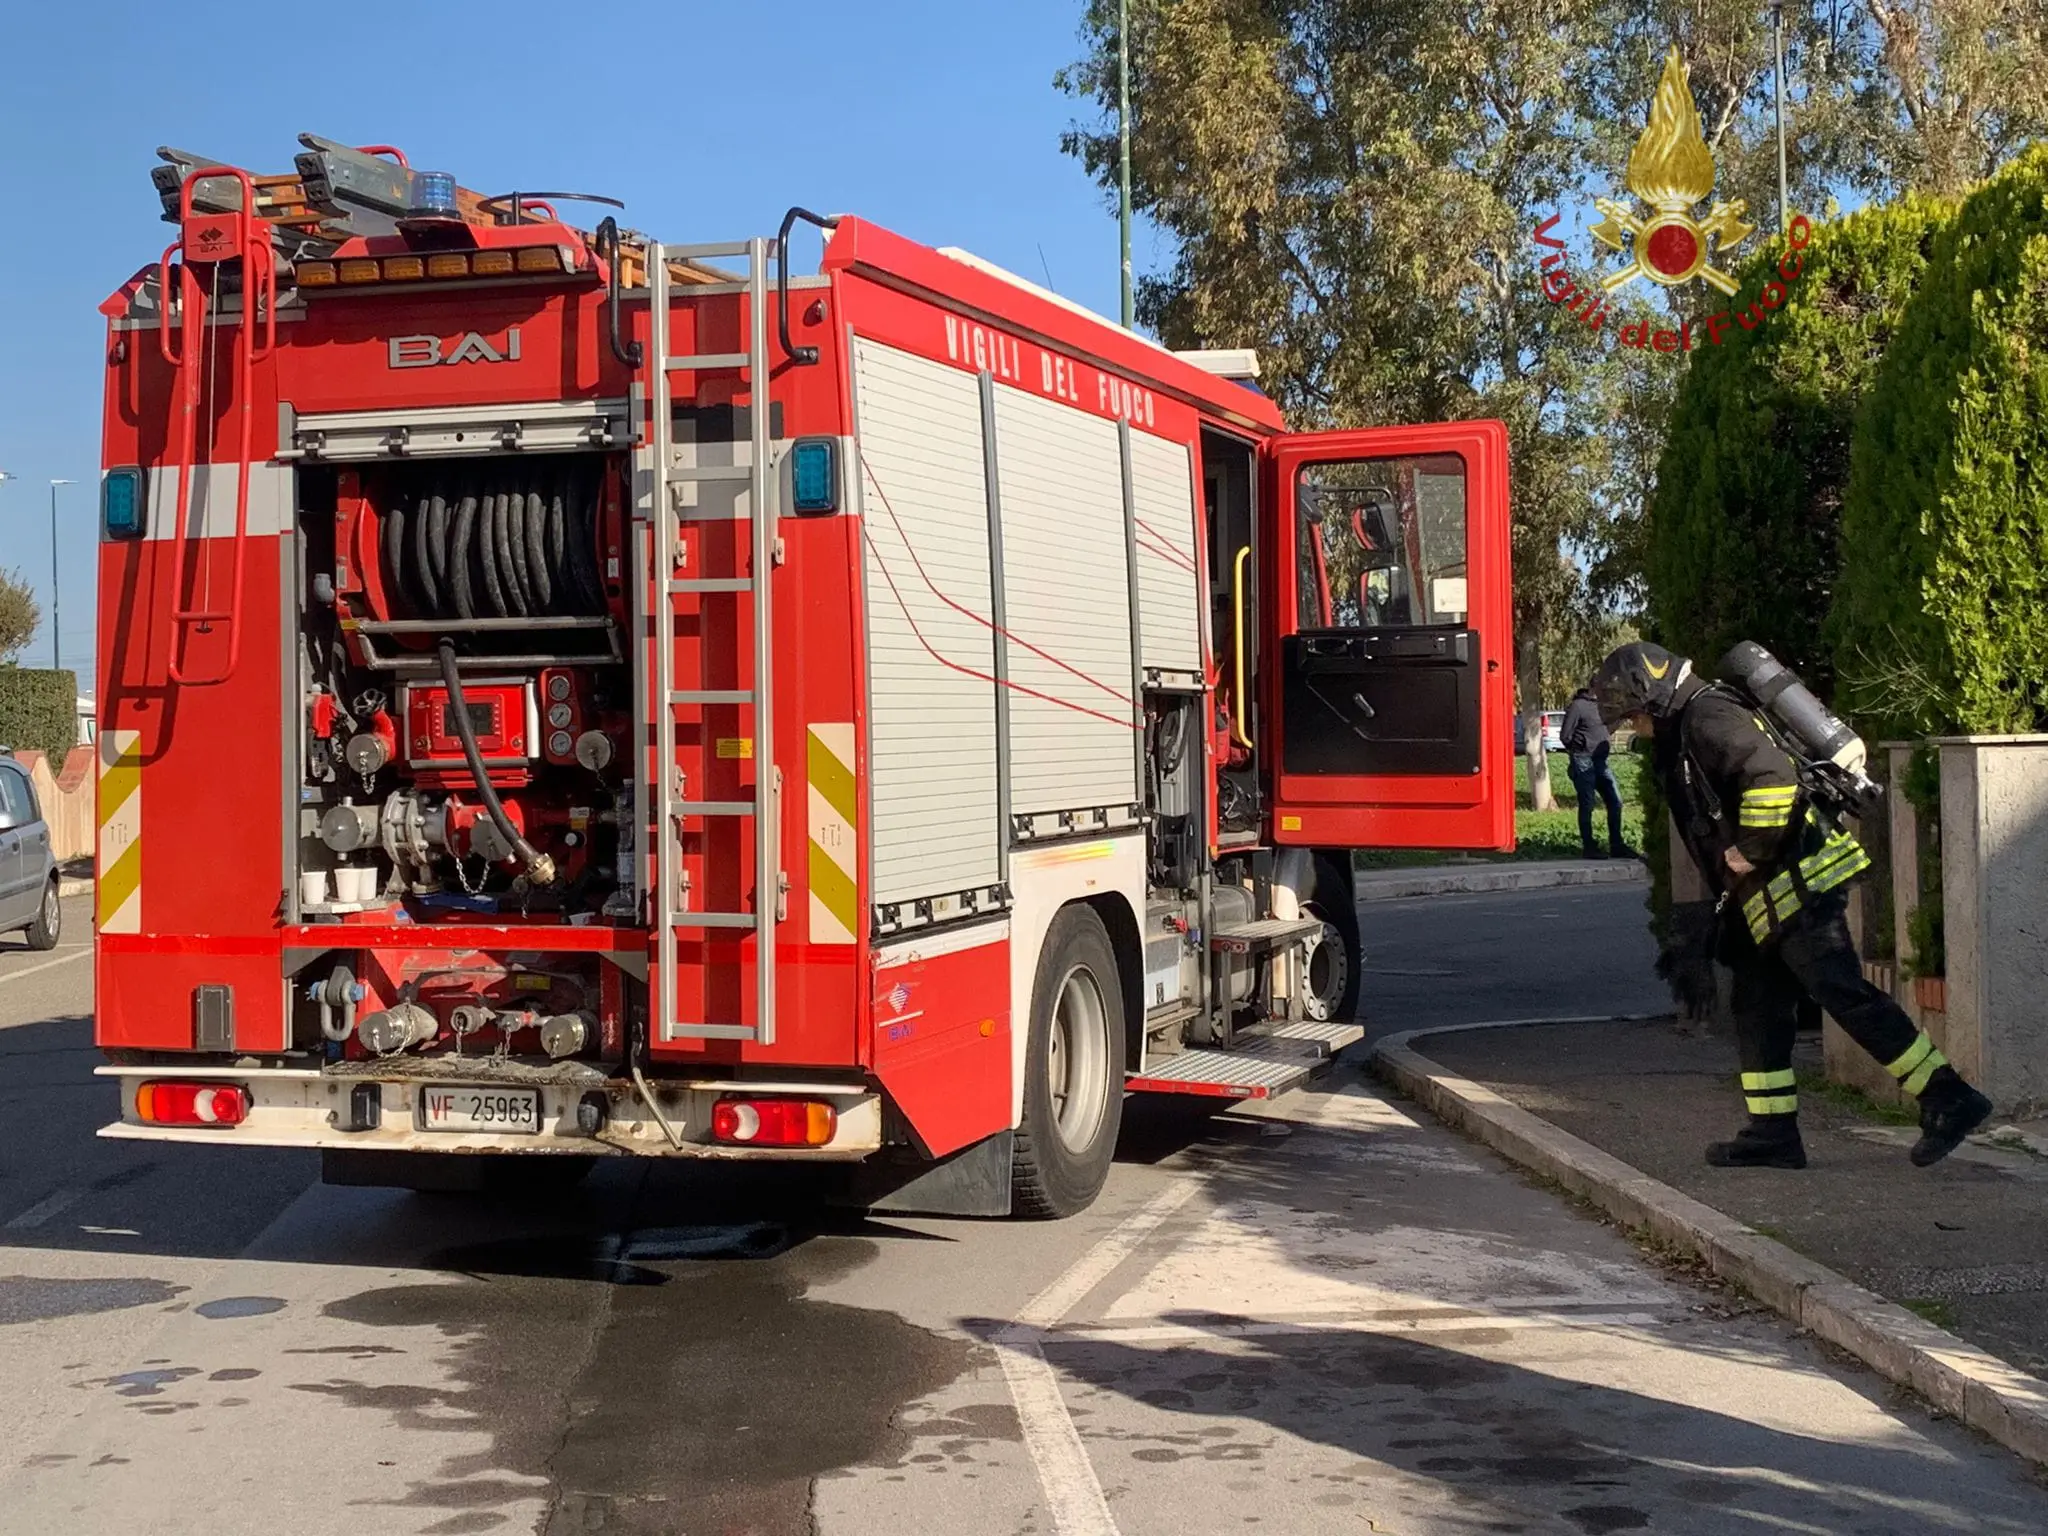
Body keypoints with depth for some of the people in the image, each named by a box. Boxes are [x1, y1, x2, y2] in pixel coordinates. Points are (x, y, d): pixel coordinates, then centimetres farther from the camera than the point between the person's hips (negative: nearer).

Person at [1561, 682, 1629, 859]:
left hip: (1601, 761, 7)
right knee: (1587, 805, -1)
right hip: (1584, 762, -7)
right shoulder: (1577, 706, -10)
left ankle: (1616, 846, 10)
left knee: (1615, 801, 3)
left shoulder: (1601, 705, 13)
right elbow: (1565, 735, -10)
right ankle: (1589, 847, 7)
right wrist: (1579, 750, 4)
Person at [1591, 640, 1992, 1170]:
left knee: (1845, 994, -12)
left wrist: (1750, 850, -18)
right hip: (1769, 899, 11)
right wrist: (1735, 884, 22)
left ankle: (1949, 1100, -10)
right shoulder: (1684, 732, 21)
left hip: (1799, 886, -11)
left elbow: (1772, 774, -26)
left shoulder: (1708, 718, -12)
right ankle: (1772, 1132, 15)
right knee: (1758, 1007, 11)